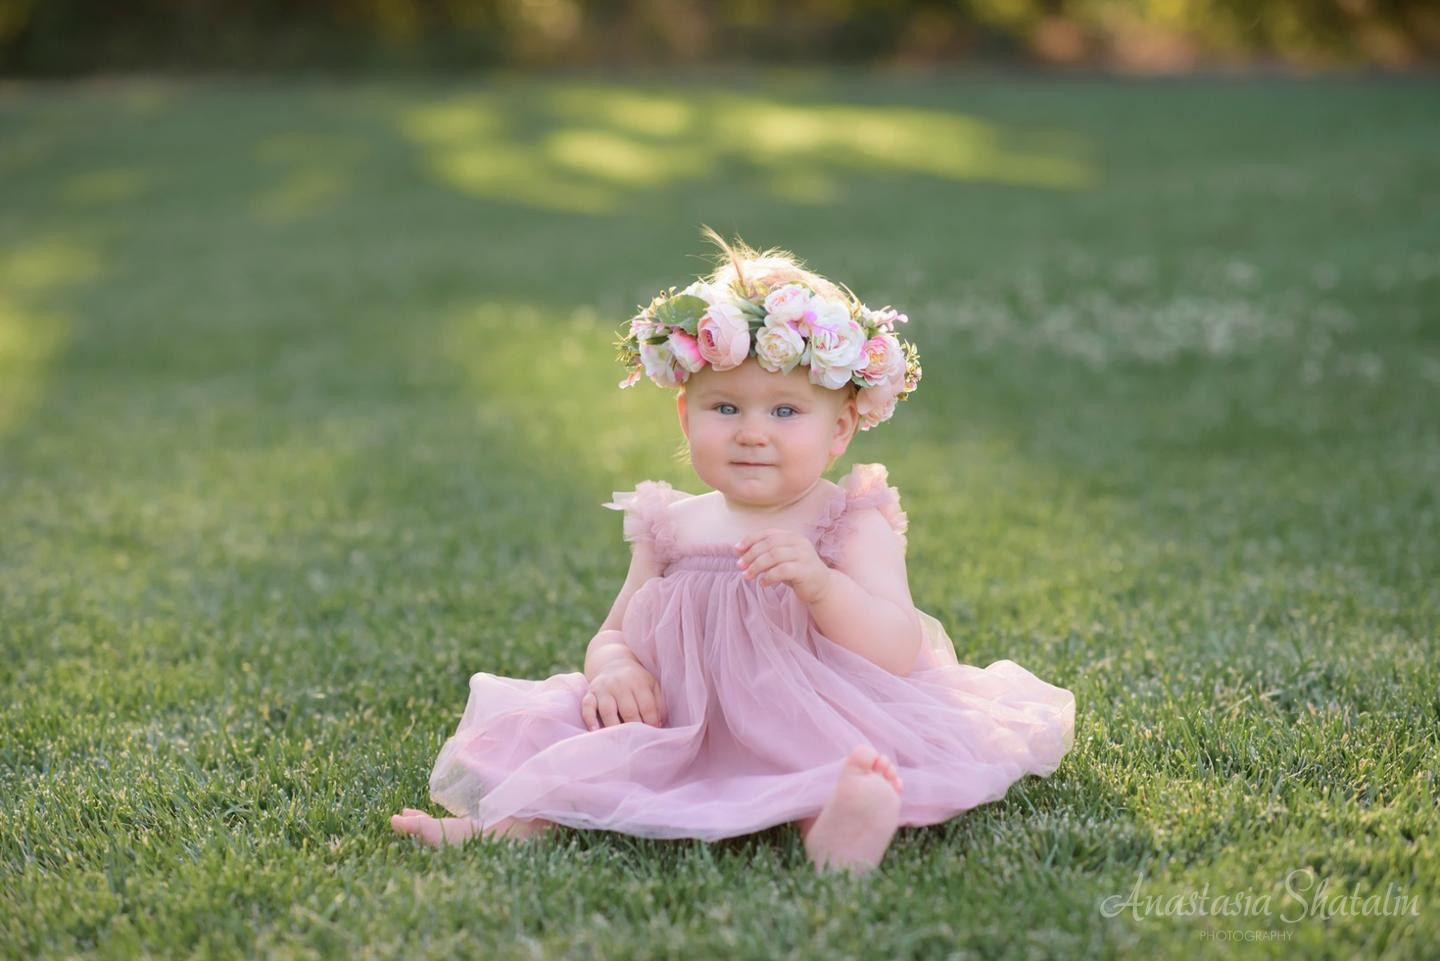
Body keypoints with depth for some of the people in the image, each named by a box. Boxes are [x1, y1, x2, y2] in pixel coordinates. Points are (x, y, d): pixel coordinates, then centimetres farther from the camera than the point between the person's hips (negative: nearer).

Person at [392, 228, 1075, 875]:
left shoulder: (852, 523, -1)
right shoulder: (673, 527, 12)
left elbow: (897, 657, -13)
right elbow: (612, 632, 19)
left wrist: (819, 582, -30)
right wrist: (613, 667, -7)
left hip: (811, 731, -5)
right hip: (681, 734, 5)